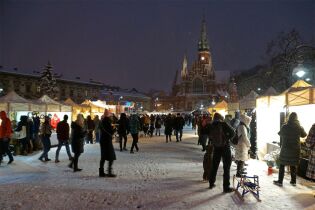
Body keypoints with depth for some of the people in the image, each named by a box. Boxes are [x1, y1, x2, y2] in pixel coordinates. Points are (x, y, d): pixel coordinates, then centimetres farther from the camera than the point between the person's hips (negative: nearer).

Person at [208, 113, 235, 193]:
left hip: (216, 148, 5)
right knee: (226, 168, 3)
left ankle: (211, 183, 29)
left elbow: (210, 137, 4)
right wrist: (227, 138, -6)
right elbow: (232, 132, -18)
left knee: (214, 166, 18)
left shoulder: (212, 126, -1)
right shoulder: (224, 124, -13)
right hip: (225, 147, -4)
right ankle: (226, 188, 7)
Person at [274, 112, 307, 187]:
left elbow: (280, 134, 8)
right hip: (295, 149, 3)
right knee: (293, 165, 14)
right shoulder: (299, 127, -6)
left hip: (285, 149, -2)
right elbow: (304, 135, 14)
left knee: (282, 165, 6)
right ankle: (293, 181, 24)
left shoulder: (284, 127, -11)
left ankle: (280, 181, 10)